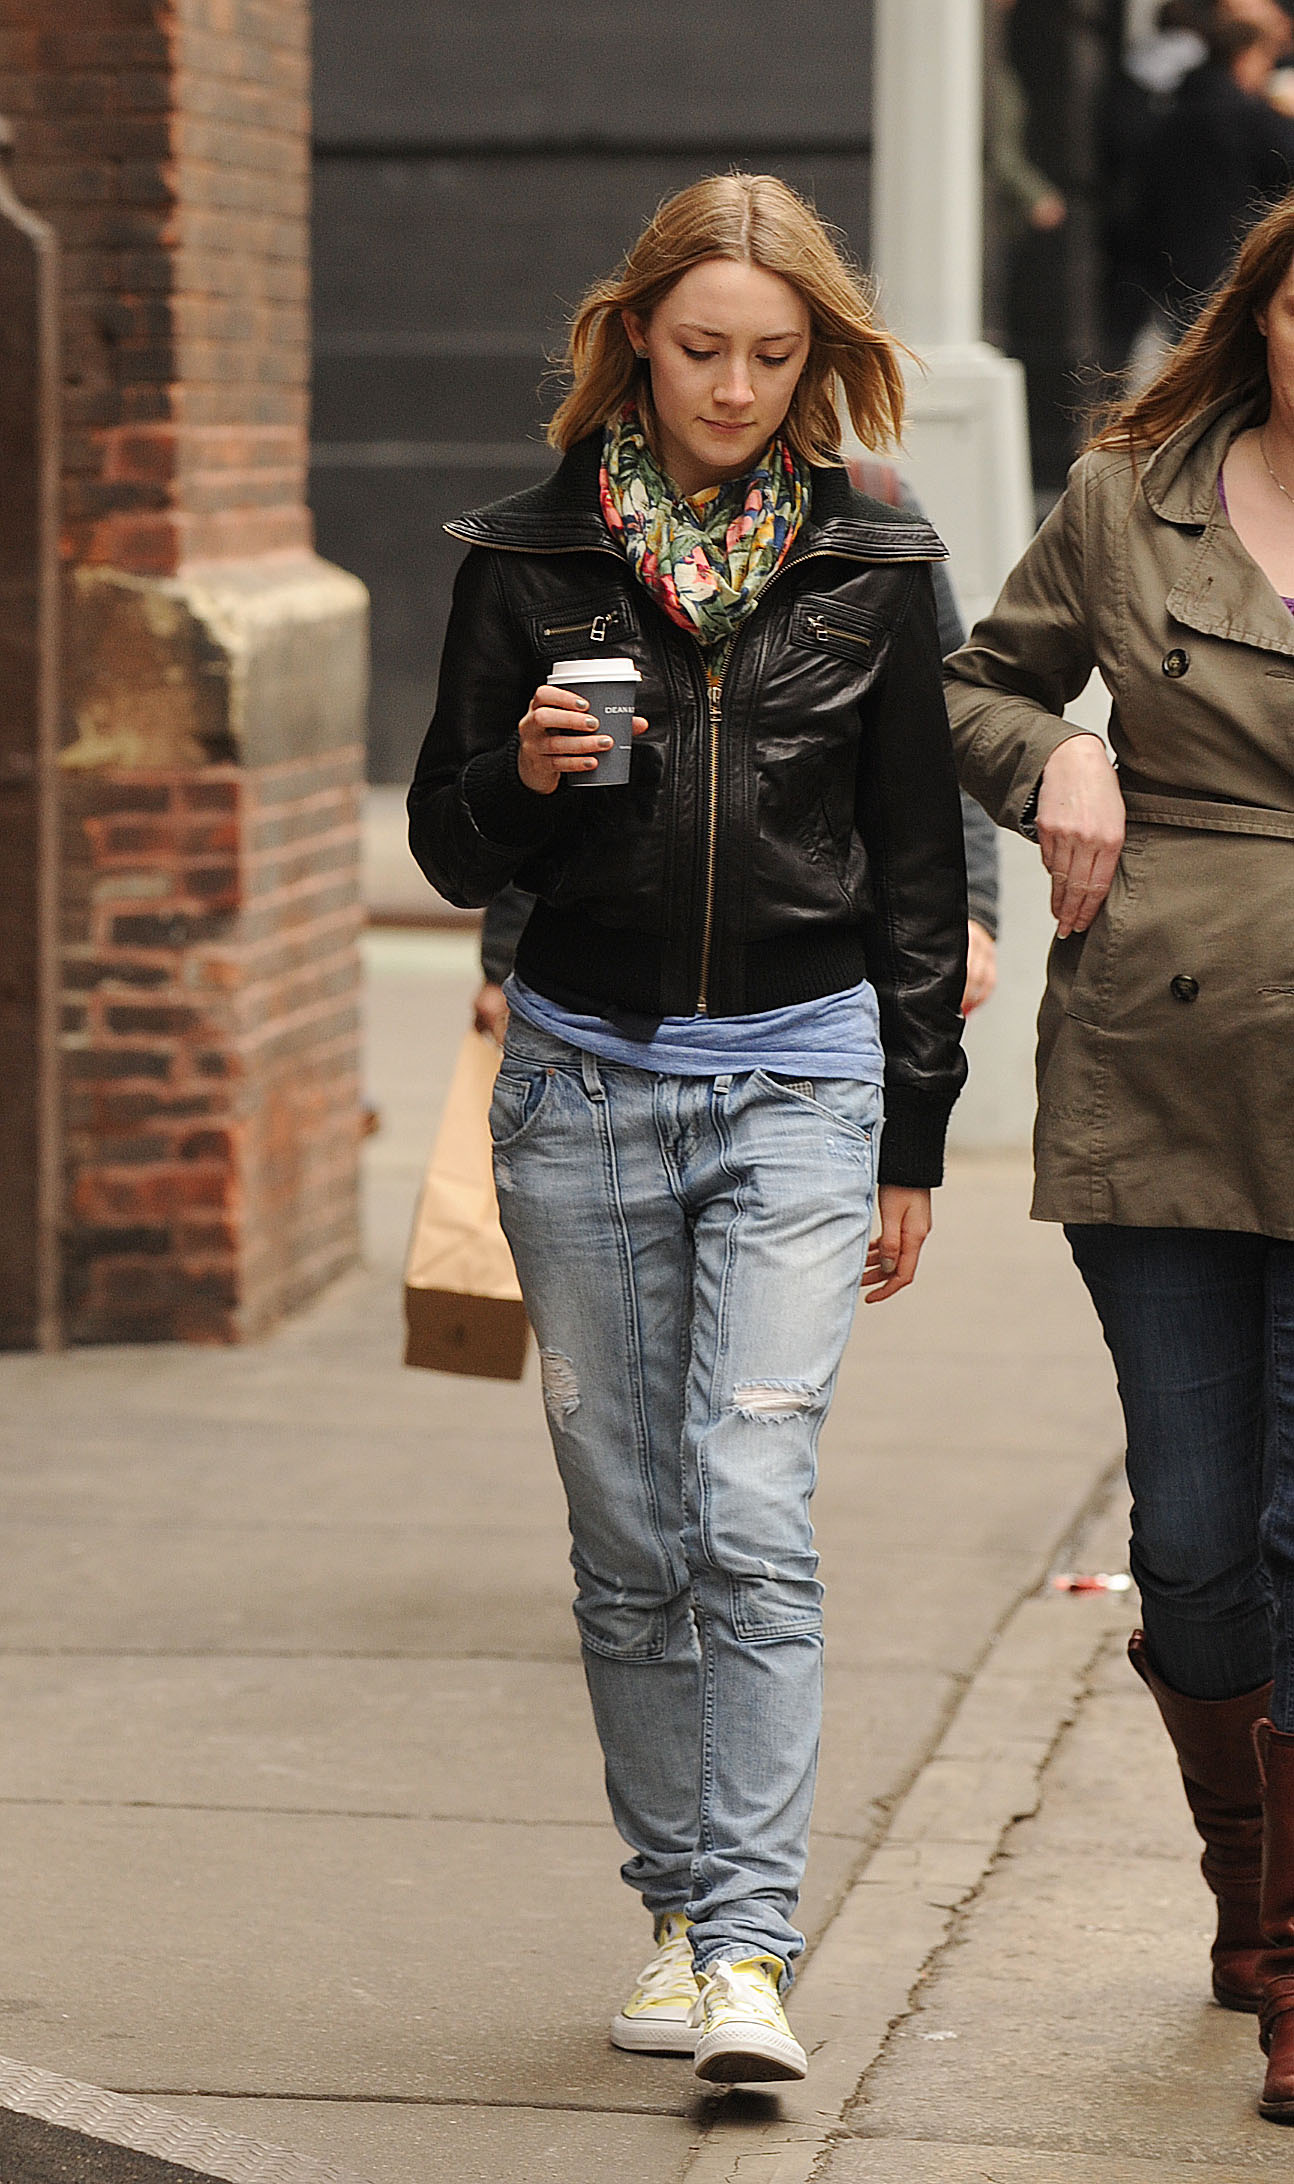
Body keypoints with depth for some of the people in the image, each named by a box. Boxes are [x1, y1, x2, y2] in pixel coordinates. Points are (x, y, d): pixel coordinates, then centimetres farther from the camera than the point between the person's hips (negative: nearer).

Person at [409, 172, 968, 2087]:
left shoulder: (873, 568, 4)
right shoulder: (531, 557, 3)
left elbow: (918, 869, 8)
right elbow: (450, 847, 7)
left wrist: (913, 1144, 7)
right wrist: (524, 776, -16)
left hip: (798, 1083, -1)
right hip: (584, 1082, 2)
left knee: (753, 1516, -13)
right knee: (629, 1537, 6)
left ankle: (752, 1945, -14)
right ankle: (680, 1909, 18)